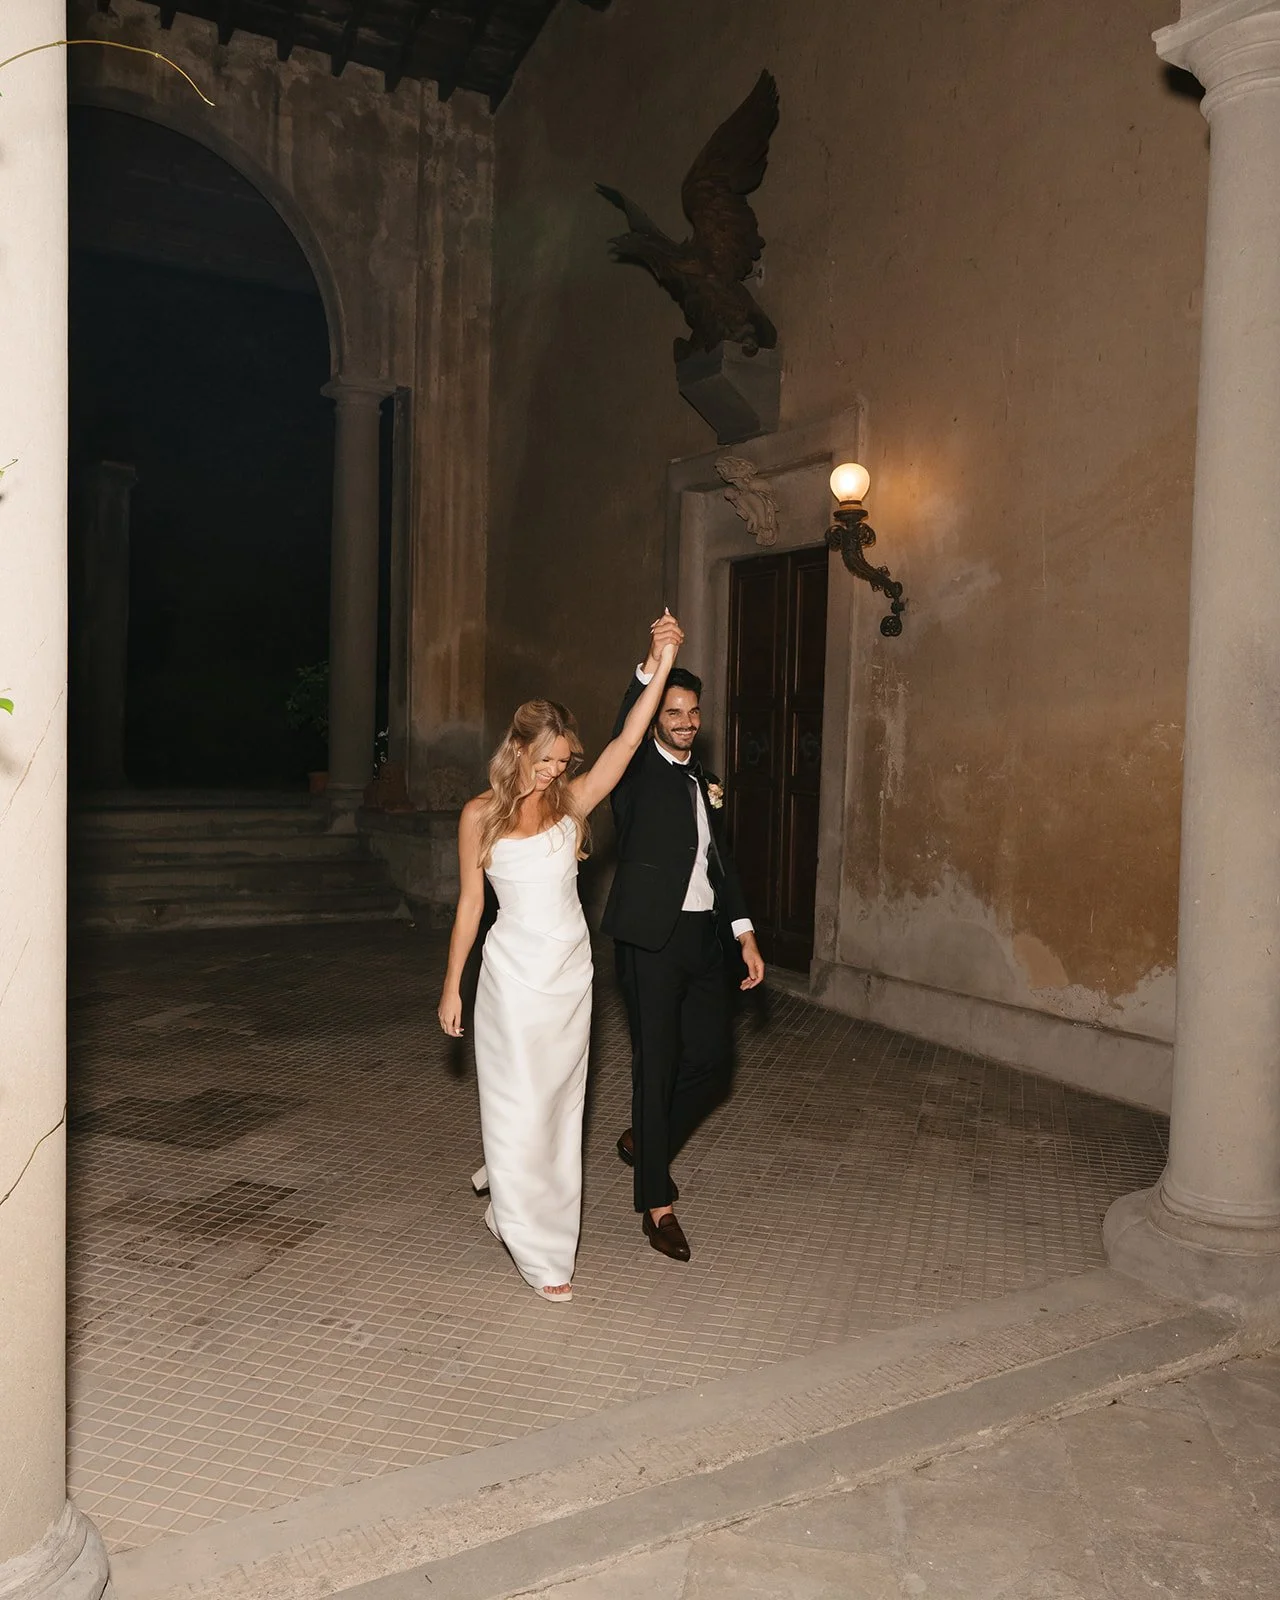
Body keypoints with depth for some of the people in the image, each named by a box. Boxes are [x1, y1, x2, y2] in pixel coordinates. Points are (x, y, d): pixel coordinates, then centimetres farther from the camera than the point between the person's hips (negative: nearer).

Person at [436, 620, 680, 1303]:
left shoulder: (571, 803, 0)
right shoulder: (480, 815, -4)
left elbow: (627, 741, -11)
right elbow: (469, 904, 2)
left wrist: (660, 667, -20)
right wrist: (452, 986, 5)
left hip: (572, 969, 3)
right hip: (515, 971, -3)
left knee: (560, 1099, 14)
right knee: (520, 1103, 1)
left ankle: (505, 1181, 43)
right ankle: (540, 1252, 16)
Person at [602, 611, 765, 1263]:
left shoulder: (700, 779, 18)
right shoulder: (640, 769, -3)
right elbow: (627, 725, -26)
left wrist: (745, 934, 11)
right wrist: (653, 662, -42)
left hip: (702, 937, 7)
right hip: (652, 938, -7)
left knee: (711, 1058, 10)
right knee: (657, 1064, -1)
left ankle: (643, 1139, 35)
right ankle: (656, 1204, 11)